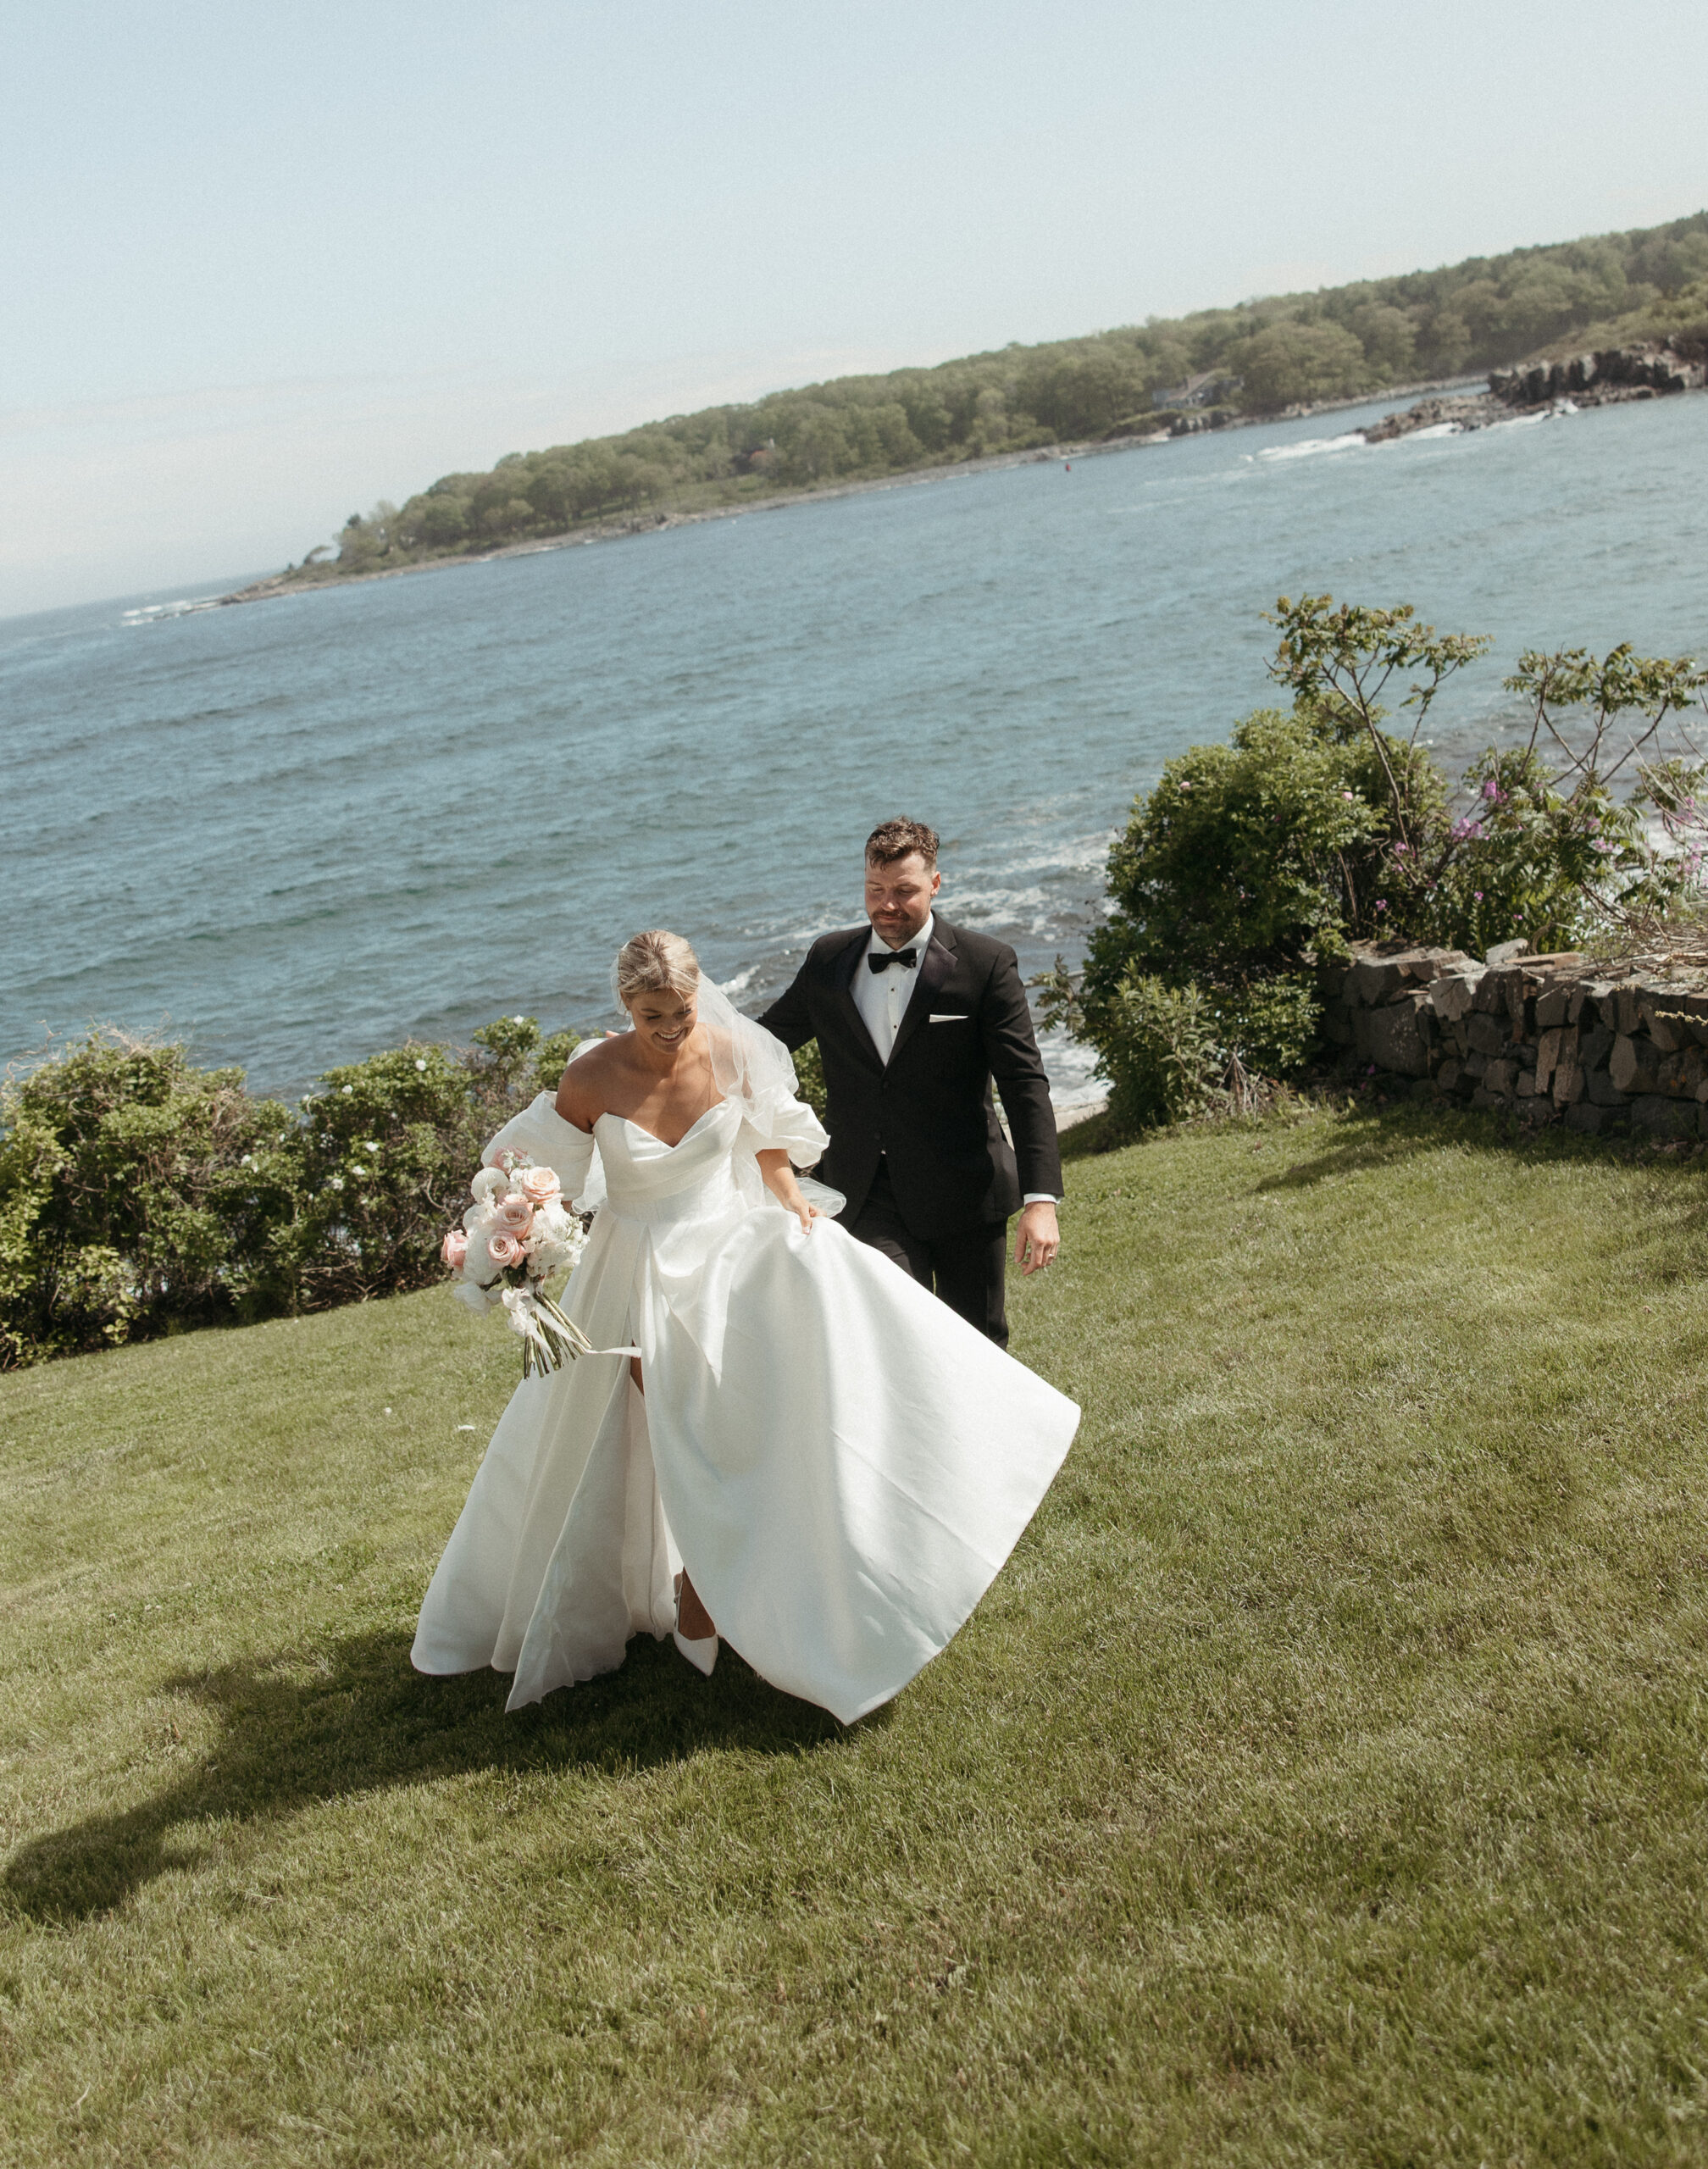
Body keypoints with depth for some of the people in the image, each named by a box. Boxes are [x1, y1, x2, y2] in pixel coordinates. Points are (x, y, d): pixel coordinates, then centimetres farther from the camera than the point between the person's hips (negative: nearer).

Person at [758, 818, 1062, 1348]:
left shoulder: (985, 963, -7)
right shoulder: (829, 958, 4)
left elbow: (1025, 1085, -10)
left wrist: (1040, 1200, -18)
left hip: (963, 1194, -1)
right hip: (870, 1198, 2)